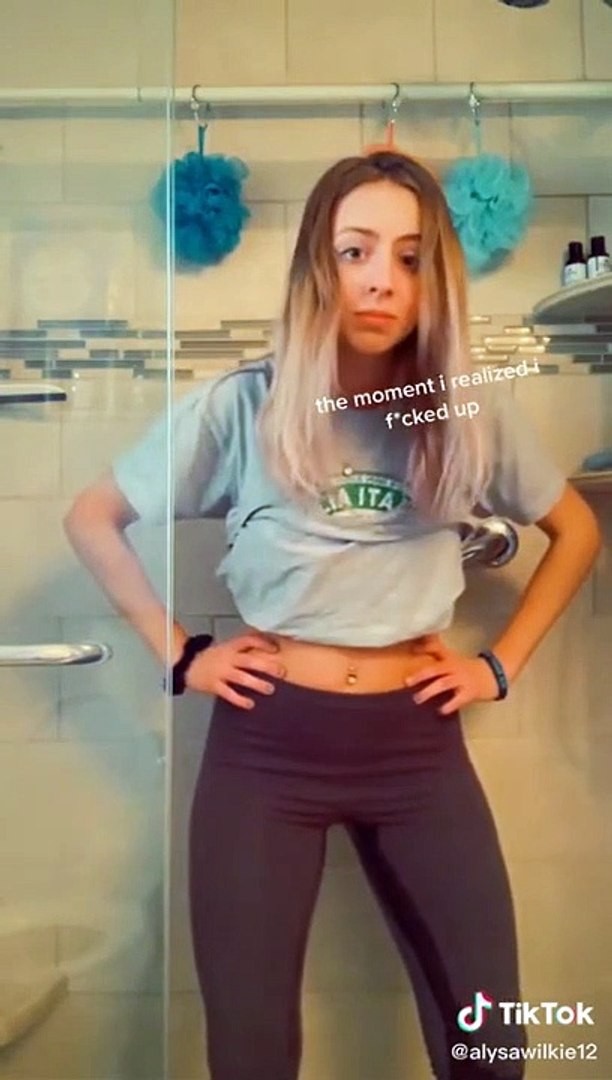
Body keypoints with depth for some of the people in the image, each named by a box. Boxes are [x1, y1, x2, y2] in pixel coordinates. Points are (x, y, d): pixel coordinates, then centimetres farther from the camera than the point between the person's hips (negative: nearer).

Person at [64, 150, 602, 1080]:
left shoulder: (473, 413, -1)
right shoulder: (240, 406, -6)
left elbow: (577, 533, 13)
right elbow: (92, 520, 3)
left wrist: (503, 664, 4)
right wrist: (178, 655, -3)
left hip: (417, 740, 2)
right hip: (266, 740, -1)